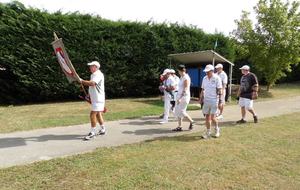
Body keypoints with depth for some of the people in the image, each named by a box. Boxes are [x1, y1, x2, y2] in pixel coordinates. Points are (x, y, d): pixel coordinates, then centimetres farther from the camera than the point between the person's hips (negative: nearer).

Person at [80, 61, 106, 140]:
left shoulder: (98, 74, -15)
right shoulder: (93, 75, 18)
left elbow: (92, 83, -31)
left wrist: (82, 81, -22)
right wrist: (89, 95, 17)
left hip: (98, 99, -10)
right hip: (95, 99, 11)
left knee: (92, 115, -10)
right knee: (98, 114, 16)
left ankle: (92, 133, -2)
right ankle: (102, 130, 27)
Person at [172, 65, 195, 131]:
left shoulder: (186, 78, -16)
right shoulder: (181, 77, 12)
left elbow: (185, 90, -21)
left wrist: (180, 98, -25)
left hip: (184, 96, -9)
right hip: (179, 96, 9)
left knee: (181, 111, -6)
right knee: (177, 111, 7)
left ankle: (191, 121, 15)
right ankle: (179, 126, 13)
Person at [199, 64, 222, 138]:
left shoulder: (217, 78, -7)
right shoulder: (204, 78, 9)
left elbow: (219, 90, -10)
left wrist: (220, 99, -15)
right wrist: (201, 98, 11)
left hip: (214, 100, -5)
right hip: (206, 100, 5)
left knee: (212, 117, -5)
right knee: (207, 116, 8)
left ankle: (217, 129, 22)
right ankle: (208, 132, 18)